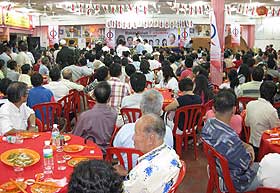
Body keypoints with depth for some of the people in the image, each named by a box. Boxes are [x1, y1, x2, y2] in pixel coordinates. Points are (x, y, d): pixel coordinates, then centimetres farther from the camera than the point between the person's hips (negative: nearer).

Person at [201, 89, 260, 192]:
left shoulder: (208, 124, -14)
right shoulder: (230, 138, -41)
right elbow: (246, 164, -23)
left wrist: (246, 145, -9)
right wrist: (249, 152, -4)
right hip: (235, 183, -8)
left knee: (259, 166, 27)